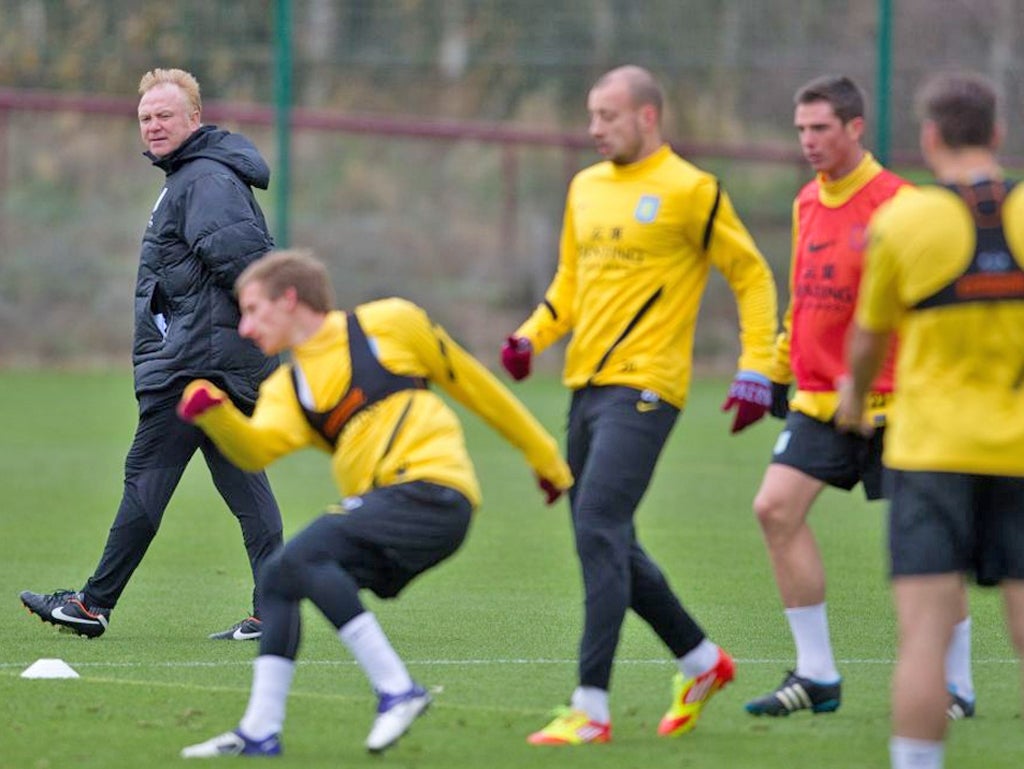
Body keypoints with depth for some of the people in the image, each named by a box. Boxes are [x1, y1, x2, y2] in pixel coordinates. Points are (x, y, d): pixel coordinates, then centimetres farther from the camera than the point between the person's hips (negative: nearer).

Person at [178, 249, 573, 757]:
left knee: (301, 556, -22)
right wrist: (213, 413, -23)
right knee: (278, 580, -1)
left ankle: (396, 689, -23)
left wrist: (542, 455, 17)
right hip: (376, 508, 7)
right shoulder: (287, 389, 17)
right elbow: (257, 448, -3)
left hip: (432, 491, -7)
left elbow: (471, 384, 12)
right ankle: (259, 733, 0)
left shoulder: (388, 324, 5)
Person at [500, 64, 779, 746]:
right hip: (587, 384, 8)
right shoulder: (586, 188, 14)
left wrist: (755, 371, -8)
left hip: (642, 387, -8)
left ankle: (591, 708, -16)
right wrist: (532, 338, 6)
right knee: (609, 541, 12)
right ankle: (701, 661, 29)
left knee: (598, 530, -16)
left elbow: (752, 276, -2)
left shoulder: (690, 191, -7)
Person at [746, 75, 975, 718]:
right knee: (777, 508, -6)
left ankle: (958, 687, 10)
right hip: (819, 399, 7)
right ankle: (816, 675, 1)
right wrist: (779, 372, 22)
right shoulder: (808, 204, 11)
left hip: (887, 403, -7)